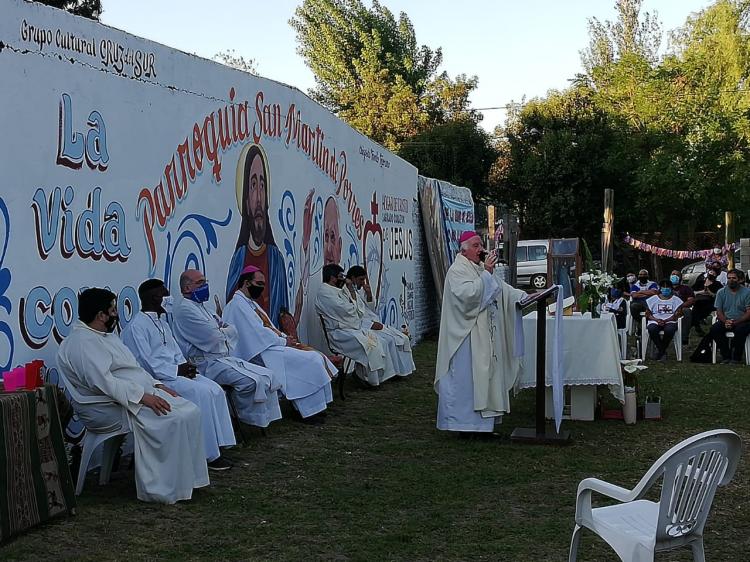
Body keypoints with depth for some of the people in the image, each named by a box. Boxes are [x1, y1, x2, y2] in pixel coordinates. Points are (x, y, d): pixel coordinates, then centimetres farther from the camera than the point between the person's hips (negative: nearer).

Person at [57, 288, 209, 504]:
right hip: (107, 407, -10)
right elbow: (103, 382, -25)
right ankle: (162, 489, -20)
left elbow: (134, 368, 24)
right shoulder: (82, 342, -14)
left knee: (190, 411, -7)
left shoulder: (107, 336, 20)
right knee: (172, 419, -28)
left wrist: (157, 385, 8)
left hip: (141, 394, 10)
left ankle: (187, 476, -6)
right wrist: (142, 397, -27)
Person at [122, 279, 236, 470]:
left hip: (174, 373, 9)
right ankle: (208, 455, -18)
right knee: (202, 393, -25)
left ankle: (216, 446, -10)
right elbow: (146, 363, -17)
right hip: (157, 380, -9)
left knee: (215, 390, -11)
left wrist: (186, 367, 0)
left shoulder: (161, 321, 19)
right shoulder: (136, 326, -10)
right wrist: (177, 370, -16)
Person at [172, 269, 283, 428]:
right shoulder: (184, 308, -9)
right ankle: (251, 422, -10)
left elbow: (232, 331, 16)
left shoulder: (200, 306, 23)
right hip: (205, 363, -10)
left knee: (268, 376, -2)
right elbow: (214, 338, -18)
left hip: (224, 358, 10)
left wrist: (219, 332, -5)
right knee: (252, 381, -26)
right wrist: (223, 333, 4)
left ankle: (267, 420, -3)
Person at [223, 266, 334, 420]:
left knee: (316, 357, -2)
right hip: (261, 352, -10)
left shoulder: (250, 302, 21)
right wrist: (283, 341, -13)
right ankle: (310, 409, -11)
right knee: (308, 361, -20)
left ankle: (317, 406, -4)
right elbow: (258, 333, -19)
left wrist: (285, 338, 4)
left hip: (272, 344, 10)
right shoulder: (238, 304, -12)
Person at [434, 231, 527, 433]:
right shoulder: (457, 270, -11)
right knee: (466, 377, -6)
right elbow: (468, 294, -26)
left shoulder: (481, 269, 17)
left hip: (485, 337, 9)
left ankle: (481, 420, 15)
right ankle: (464, 421, 1)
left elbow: (504, 290, 18)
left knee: (485, 376, 9)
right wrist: (485, 273, -22)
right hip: (466, 336, -9)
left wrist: (527, 297, 8)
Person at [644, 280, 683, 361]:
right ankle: (663, 352, -15)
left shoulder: (676, 300, 12)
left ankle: (660, 351, -14)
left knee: (669, 330, -38)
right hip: (655, 321, 1)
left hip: (670, 322, -1)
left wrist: (665, 320, -14)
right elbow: (648, 314, 9)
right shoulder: (653, 299, 14)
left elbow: (676, 315, 2)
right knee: (651, 329, -35)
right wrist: (657, 320, -11)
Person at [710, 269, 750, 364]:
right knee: (714, 329, -27)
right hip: (725, 321, 3)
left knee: (740, 330, -37)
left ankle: (736, 358, -21)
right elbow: (719, 311, 6)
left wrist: (736, 322, -20)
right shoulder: (721, 292, 9)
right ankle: (726, 356, -16)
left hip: (741, 321, -3)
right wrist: (725, 321, -16)